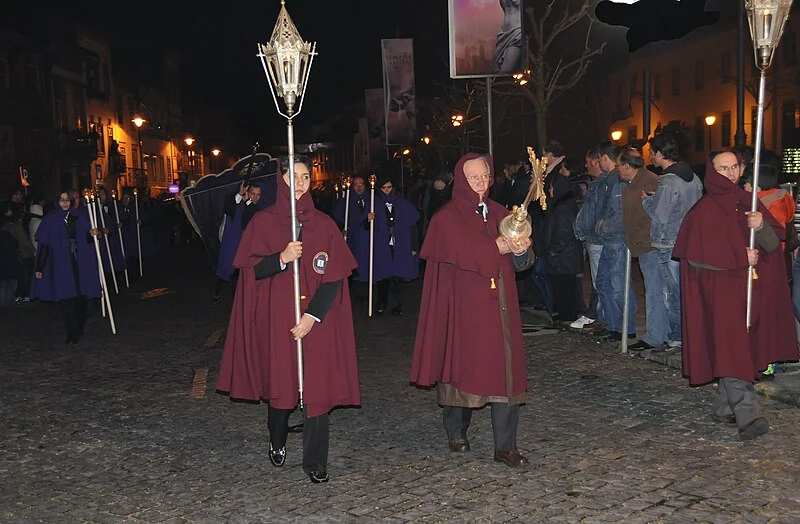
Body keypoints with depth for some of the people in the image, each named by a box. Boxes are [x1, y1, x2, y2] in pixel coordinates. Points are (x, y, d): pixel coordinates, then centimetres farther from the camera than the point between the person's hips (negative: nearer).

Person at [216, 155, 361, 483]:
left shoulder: (324, 224, 3)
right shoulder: (263, 222, 3)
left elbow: (334, 277, -1)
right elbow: (250, 270, -3)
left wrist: (312, 316, -12)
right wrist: (281, 258, -21)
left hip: (316, 321, 0)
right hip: (276, 318, 0)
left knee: (316, 387, -3)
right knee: (278, 381, 8)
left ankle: (315, 461, 7)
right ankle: (277, 442, 34)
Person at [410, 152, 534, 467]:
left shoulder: (500, 214, 14)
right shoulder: (447, 217, -1)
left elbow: (520, 263, 8)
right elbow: (462, 252, -20)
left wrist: (521, 251, -14)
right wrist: (501, 246, -18)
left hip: (499, 305, 4)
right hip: (464, 306, -4)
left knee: (505, 370, -2)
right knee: (462, 367, 5)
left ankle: (505, 446, 3)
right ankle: (457, 433, 26)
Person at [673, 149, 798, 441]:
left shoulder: (748, 203, 12)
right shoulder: (703, 210, -3)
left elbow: (773, 244, 5)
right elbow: (695, 255, -9)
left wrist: (761, 226, -17)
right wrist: (741, 257, -11)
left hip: (748, 290, 6)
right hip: (718, 291, -5)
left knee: (740, 349, 8)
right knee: (731, 351, -12)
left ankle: (725, 408, 20)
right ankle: (748, 416, -16)